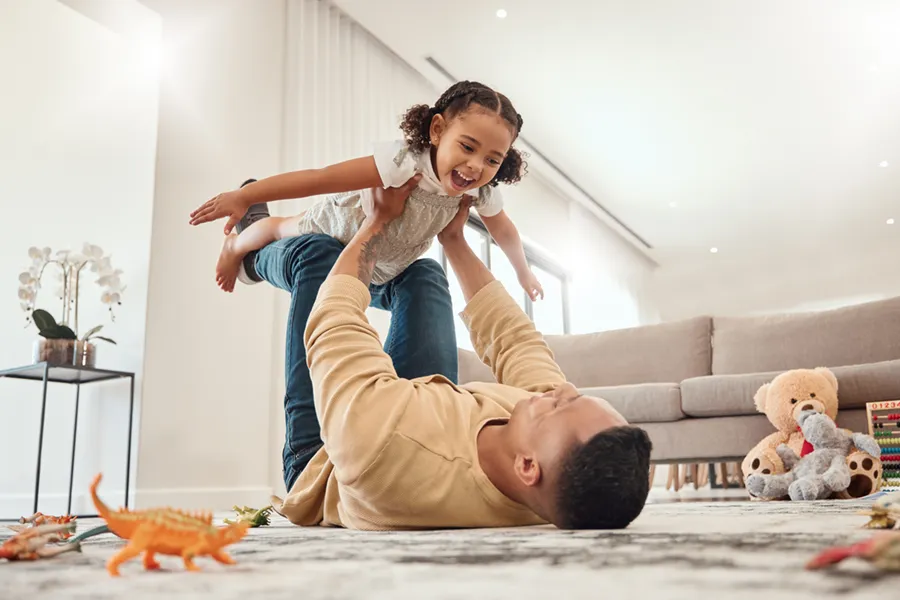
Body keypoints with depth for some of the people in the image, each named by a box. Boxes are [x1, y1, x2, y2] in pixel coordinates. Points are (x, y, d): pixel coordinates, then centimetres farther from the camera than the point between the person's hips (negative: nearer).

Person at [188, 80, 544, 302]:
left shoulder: (483, 193, -28)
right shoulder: (404, 162, -48)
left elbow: (504, 231, -5)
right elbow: (321, 178, -49)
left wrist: (524, 273, 9)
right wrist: (242, 197, -48)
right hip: (337, 225, -5)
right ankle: (235, 247, 59)